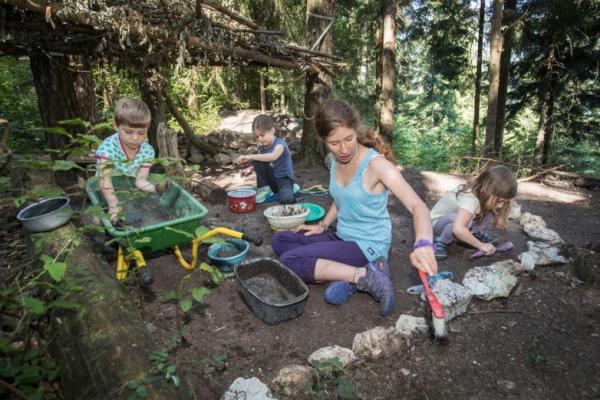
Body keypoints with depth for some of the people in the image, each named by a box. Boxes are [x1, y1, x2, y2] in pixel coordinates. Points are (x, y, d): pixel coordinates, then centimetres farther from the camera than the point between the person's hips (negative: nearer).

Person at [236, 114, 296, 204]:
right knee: (257, 160, -17)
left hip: (283, 178, -6)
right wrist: (250, 168, -5)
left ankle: (289, 188, 2)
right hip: (270, 178, 6)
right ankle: (264, 188, -5)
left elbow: (272, 157, -41)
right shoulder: (261, 147, 1)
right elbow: (260, 164, 16)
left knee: (286, 199, -34)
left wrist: (250, 157, -44)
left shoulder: (279, 143, -19)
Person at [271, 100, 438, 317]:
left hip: (368, 246, -8)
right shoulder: (336, 161, 0)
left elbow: (418, 205, -33)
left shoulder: (376, 164, -23)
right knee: (280, 241, 7)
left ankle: (366, 276, -16)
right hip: (343, 238, 8)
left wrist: (423, 245, -51)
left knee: (289, 260, -18)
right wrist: (323, 225, 8)